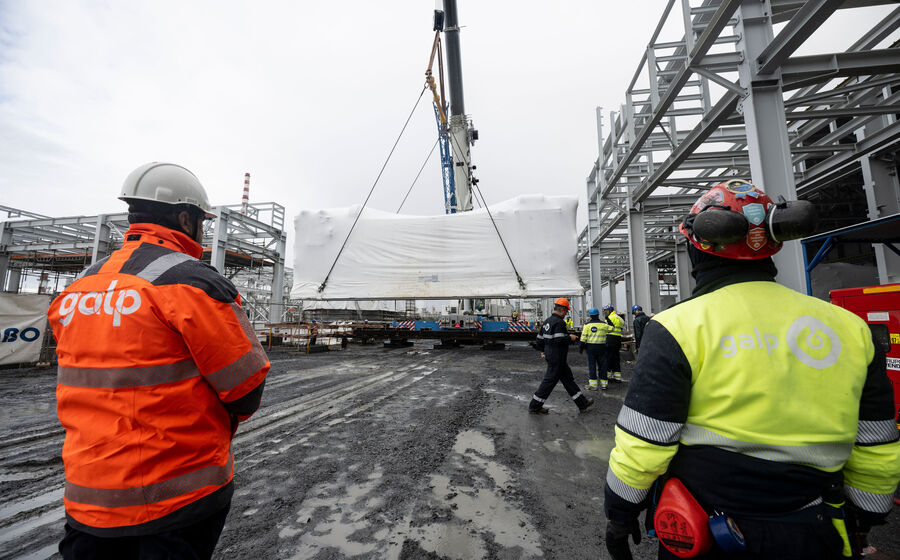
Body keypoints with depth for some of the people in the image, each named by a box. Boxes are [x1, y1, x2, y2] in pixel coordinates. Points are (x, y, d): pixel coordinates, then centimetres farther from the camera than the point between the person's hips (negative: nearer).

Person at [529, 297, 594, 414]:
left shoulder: (547, 321, 12)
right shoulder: (559, 322, -18)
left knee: (568, 378, 17)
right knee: (550, 381, -1)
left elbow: (540, 338, 16)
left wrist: (542, 351, 24)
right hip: (557, 358, -11)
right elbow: (559, 340, -27)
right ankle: (534, 407, 7)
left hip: (550, 355, 11)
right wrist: (570, 337, -11)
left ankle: (582, 403, 27)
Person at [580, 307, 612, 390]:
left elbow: (583, 337, -4)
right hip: (601, 347, 1)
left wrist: (581, 346, 2)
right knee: (602, 365, 9)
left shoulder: (587, 325, -2)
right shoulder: (603, 324, 0)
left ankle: (592, 384, 4)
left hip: (590, 347, -1)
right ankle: (603, 384, 14)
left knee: (592, 365, 3)